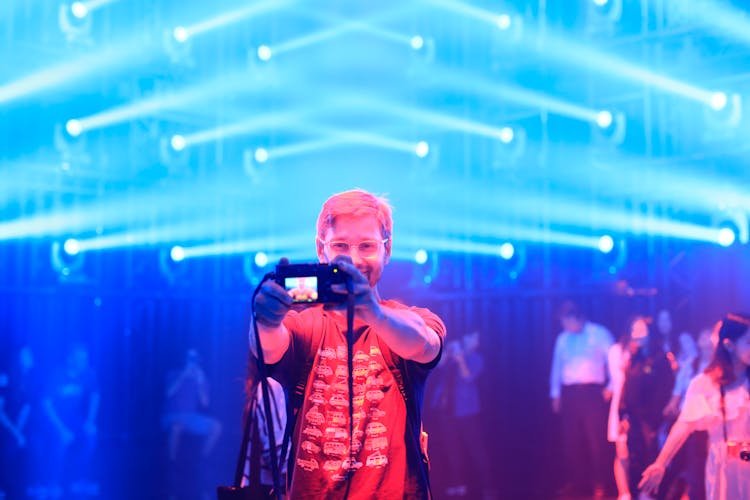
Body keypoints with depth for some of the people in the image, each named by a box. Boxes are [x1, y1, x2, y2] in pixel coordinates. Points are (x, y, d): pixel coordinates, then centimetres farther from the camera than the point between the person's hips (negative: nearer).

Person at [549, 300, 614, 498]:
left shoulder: (599, 333, 1)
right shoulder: (562, 339, 13)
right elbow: (557, 366, 16)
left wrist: (611, 387, -8)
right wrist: (555, 394, 11)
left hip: (592, 391, -4)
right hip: (569, 393, 4)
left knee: (596, 439, -4)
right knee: (571, 440, 6)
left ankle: (598, 484, 2)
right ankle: (575, 481, 15)